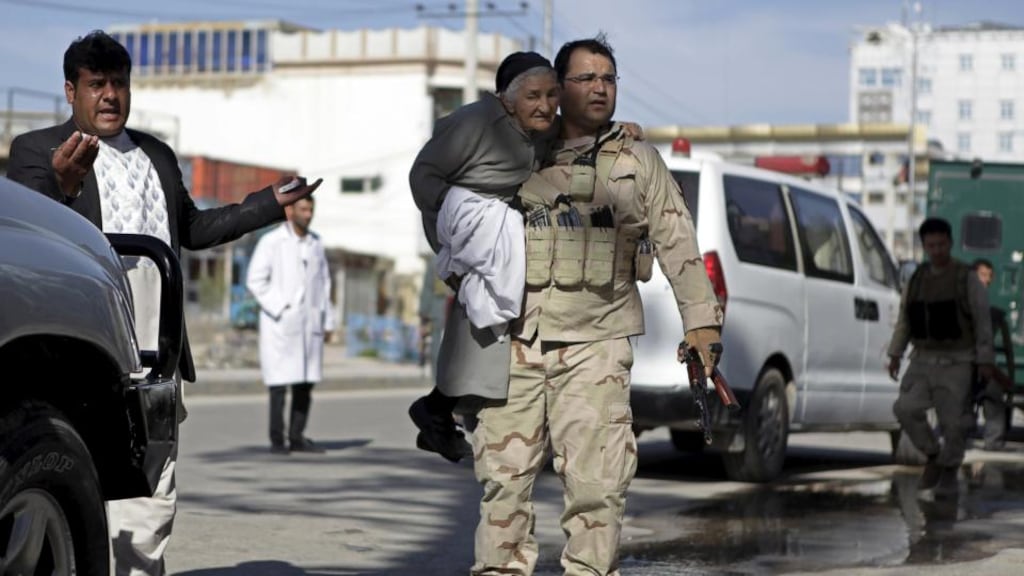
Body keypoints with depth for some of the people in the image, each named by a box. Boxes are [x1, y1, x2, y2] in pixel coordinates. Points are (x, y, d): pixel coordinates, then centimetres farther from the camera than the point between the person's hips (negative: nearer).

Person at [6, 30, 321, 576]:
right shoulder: (35, 150, 2)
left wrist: (270, 202, 25)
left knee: (152, 500, 8)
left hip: (153, 358, 6)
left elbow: (191, 228, 31)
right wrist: (63, 186, -35)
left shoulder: (157, 154, 21)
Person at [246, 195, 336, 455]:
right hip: (280, 324, -5)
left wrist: (328, 322, 9)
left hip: (309, 325, 5)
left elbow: (323, 283, 14)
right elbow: (255, 280, -10)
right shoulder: (271, 241, -7)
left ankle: (297, 438, 11)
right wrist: (280, 310, -16)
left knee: (305, 384, 4)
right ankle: (277, 440, 2)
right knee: (279, 383, -4)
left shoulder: (315, 243, 10)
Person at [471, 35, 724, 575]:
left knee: (595, 480, -6)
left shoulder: (639, 162, 11)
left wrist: (701, 322, -2)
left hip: (594, 342, -1)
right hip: (515, 338, 1)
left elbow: (677, 243, 7)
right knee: (503, 472, 1)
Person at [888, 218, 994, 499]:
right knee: (906, 408, -14)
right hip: (923, 360, 4)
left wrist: (985, 361, -10)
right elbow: (903, 320, 12)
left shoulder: (968, 279, -5)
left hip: (956, 362, -3)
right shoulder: (917, 278, 7)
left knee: (952, 420, -4)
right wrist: (895, 354, 5)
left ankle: (949, 474, 16)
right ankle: (933, 456, 5)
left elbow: (983, 321, -5)